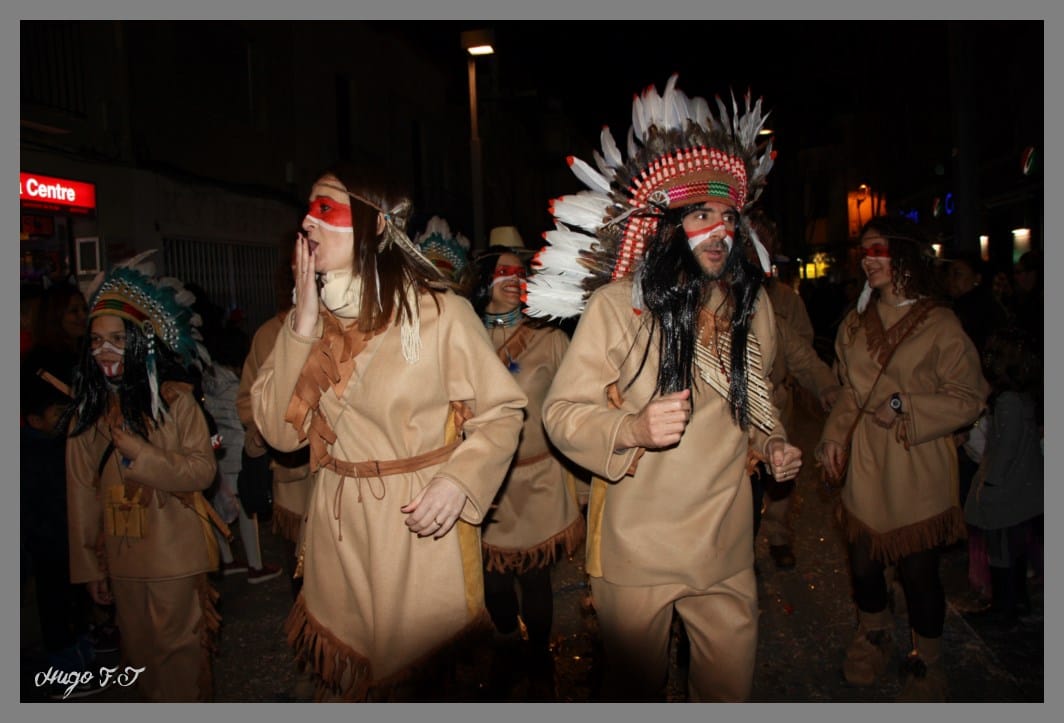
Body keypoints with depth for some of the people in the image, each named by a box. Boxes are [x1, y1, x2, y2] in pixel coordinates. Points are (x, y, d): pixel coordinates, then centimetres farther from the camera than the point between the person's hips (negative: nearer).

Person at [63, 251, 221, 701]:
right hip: (122, 559, 4)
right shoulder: (88, 410, 2)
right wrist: (89, 565, 3)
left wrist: (139, 452, -25)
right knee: (139, 652, 17)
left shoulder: (175, 398, -9)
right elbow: (82, 493, 3)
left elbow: (203, 469, -14)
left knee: (181, 653, 8)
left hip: (177, 558, -4)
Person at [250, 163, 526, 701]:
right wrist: (304, 325, -10)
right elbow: (280, 431, -4)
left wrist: (459, 480, -23)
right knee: (345, 679, 19)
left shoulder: (441, 314, -13)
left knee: (421, 679, 8)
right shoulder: (311, 319, 4)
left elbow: (501, 410, -7)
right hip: (337, 531, 5)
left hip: (421, 527, -5)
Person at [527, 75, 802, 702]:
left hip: (726, 539, 4)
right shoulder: (617, 304, -14)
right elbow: (562, 411, -14)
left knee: (732, 682, 18)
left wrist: (774, 444, 1)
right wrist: (633, 428, -30)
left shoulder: (752, 303, 3)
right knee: (637, 683, 15)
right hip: (637, 542, -4)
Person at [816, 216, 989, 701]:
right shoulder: (855, 323, 9)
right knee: (862, 562, 12)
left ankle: (926, 662, 30)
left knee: (918, 570, 4)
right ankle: (874, 633, 42)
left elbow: (968, 399, -8)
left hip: (918, 470, -4)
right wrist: (834, 435, 3)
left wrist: (905, 407, -17)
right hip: (865, 466, 5)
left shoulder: (940, 324, -8)